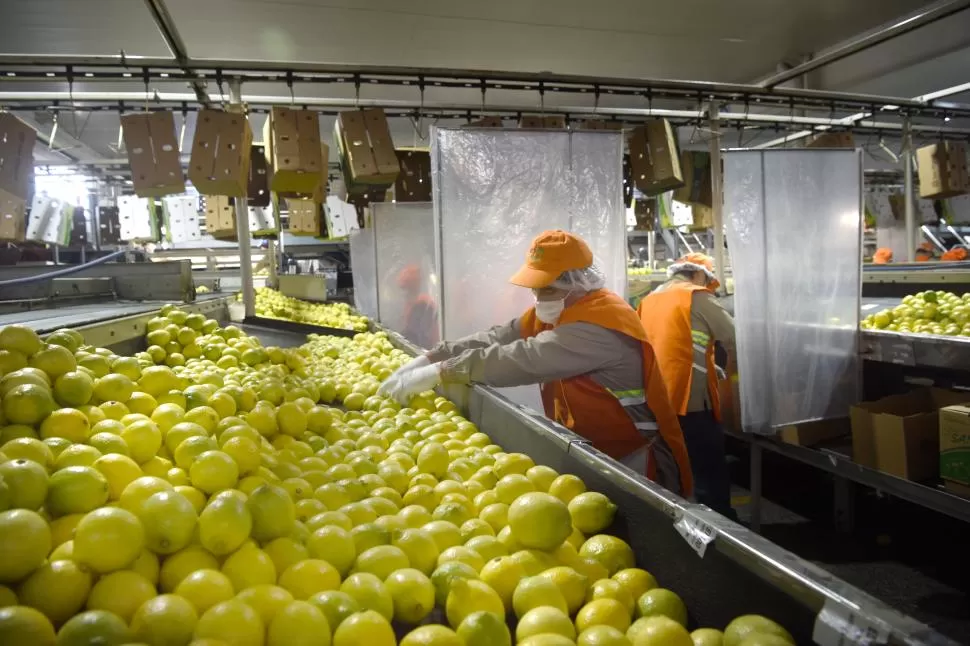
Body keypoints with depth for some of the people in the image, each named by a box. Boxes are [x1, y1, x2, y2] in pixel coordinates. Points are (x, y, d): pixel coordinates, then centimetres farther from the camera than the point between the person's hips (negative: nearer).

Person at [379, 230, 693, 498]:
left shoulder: (599, 323, -27)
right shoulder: (554, 312, 5)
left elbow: (523, 359, -33)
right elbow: (495, 339, -2)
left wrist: (439, 372, -31)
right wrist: (427, 360, -13)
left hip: (630, 460, -8)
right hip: (588, 449, 8)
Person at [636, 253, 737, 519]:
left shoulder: (648, 301, 14)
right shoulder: (697, 297, -3)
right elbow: (734, 339, 1)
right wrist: (732, 371, 20)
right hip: (690, 401, -6)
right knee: (711, 474, 6)